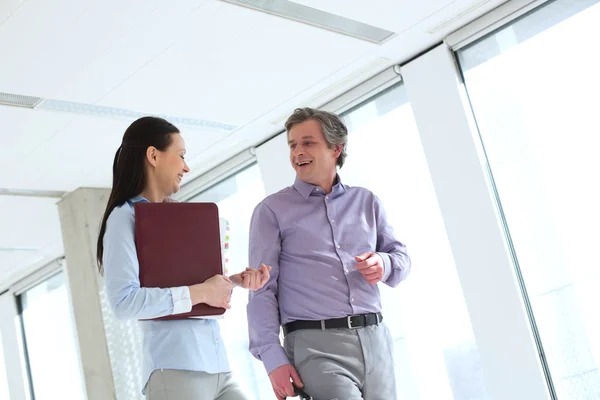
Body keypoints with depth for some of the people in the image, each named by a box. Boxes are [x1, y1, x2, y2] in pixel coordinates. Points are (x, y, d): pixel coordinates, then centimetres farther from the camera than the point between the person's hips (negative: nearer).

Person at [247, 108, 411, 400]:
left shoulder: (366, 202, 16)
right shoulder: (272, 210, 4)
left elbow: (401, 255, 18)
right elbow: (262, 290, -1)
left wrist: (385, 264, -7)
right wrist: (273, 357, -12)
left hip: (375, 339, 4)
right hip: (316, 344, -4)